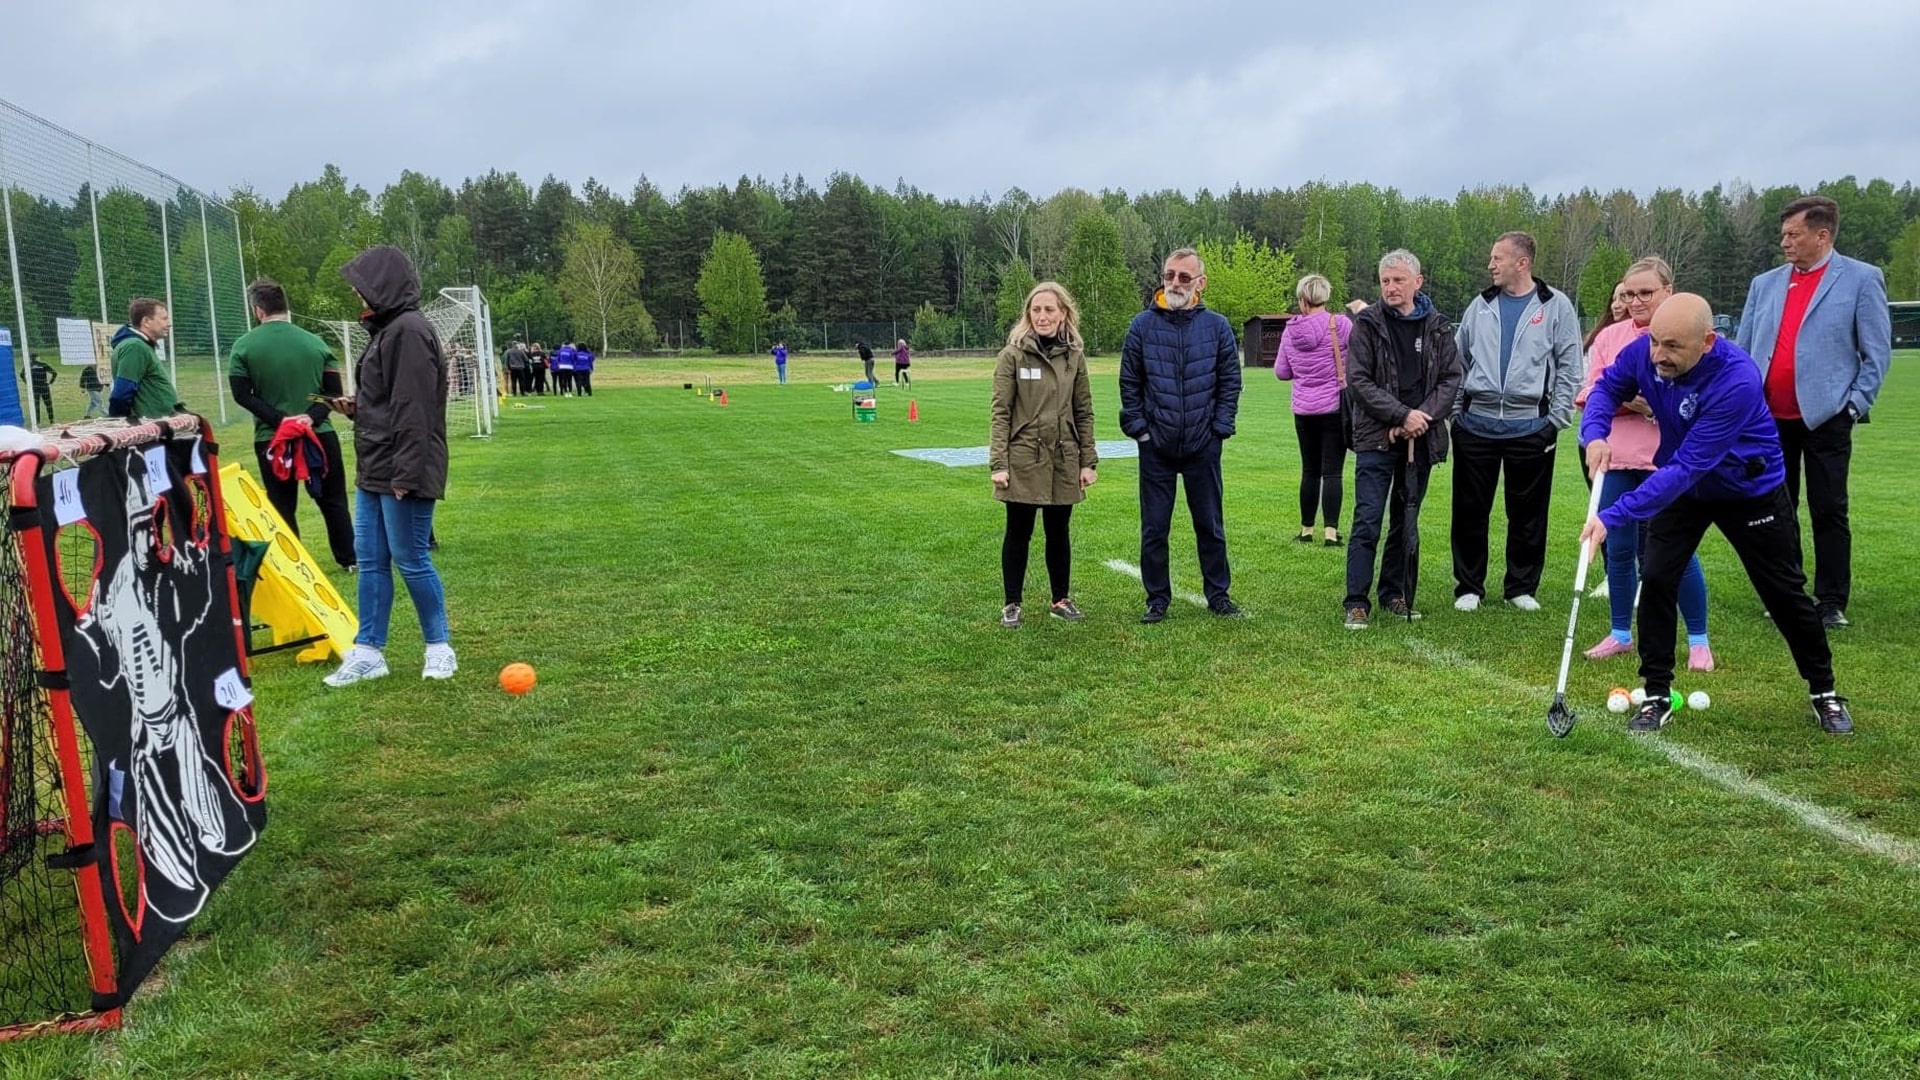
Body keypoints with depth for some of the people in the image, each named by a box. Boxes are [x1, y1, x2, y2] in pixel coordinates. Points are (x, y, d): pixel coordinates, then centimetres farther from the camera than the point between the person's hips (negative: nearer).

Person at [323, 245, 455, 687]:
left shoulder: (409, 331, -16)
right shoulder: (386, 330, 15)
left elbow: (414, 409, -21)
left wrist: (406, 474, -23)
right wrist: (355, 408, 8)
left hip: (403, 473, -10)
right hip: (374, 470, 10)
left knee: (410, 560, -1)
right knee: (370, 559, 11)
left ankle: (440, 647, 13)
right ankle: (368, 652, 18)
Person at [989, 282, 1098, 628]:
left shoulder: (1074, 357, 4)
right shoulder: (1013, 355, -5)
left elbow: (1084, 413, 8)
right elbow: (1000, 413, -6)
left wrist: (1088, 461, 3)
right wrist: (998, 464, -12)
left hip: (1064, 461, 3)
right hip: (1023, 461, -3)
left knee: (1059, 532, 13)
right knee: (1018, 533, 5)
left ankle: (1061, 599, 27)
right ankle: (1011, 604, 16)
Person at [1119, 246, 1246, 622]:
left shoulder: (1218, 327, -1)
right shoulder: (1143, 325, -1)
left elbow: (1230, 382, 3)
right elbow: (1129, 383, 2)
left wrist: (1221, 428, -3)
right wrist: (1137, 427, -3)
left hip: (1203, 446, 0)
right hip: (1156, 446, 0)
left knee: (1210, 524, 10)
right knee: (1154, 527, 6)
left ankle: (1219, 595, 22)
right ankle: (1157, 598, 18)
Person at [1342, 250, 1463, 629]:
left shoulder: (1438, 328, 7)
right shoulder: (1368, 324, -1)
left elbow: (1451, 379, 5)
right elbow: (1358, 381, -8)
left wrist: (1423, 416, -11)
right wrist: (1402, 415, -15)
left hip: (1420, 439, 3)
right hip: (1376, 438, -3)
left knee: (1407, 522, 10)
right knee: (1367, 521, -7)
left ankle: (1396, 594, 22)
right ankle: (1356, 603, -2)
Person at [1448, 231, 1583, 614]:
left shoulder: (1556, 306, 0)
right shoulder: (1481, 306, 9)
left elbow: (1570, 367, -1)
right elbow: (1457, 360, 14)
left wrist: (1556, 419, -6)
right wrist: (1455, 409, 5)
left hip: (1530, 427, -2)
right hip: (1475, 425, 2)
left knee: (1528, 512, 6)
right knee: (1470, 510, 6)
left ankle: (1522, 587, 19)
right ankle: (1468, 587, 16)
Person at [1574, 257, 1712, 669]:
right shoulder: (1610, 336, 10)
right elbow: (1589, 395, 4)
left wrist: (1657, 402, -20)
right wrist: (1626, 399, -13)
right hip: (1617, 459, 4)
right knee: (1619, 549, 9)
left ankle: (1698, 639, 12)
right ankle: (1620, 633, 23)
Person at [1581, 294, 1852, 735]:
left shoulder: (1738, 381, -39)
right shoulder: (1644, 351, -24)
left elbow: (1688, 467, -40)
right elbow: (1608, 386, -4)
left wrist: (1614, 517, -44)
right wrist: (1595, 433, -27)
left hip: (1752, 492, -4)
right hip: (1680, 486, 4)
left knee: (1785, 593, 8)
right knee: (1656, 579, -8)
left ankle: (1823, 691, 30)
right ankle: (1657, 696, 5)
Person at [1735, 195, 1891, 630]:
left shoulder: (1862, 279, 0)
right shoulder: (1764, 284, 11)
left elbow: (1877, 351, -2)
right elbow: (1742, 351, 14)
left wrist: (1855, 405, -9)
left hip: (1825, 417, -4)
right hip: (1769, 418, 4)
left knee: (1829, 512, 0)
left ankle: (1832, 603, 8)